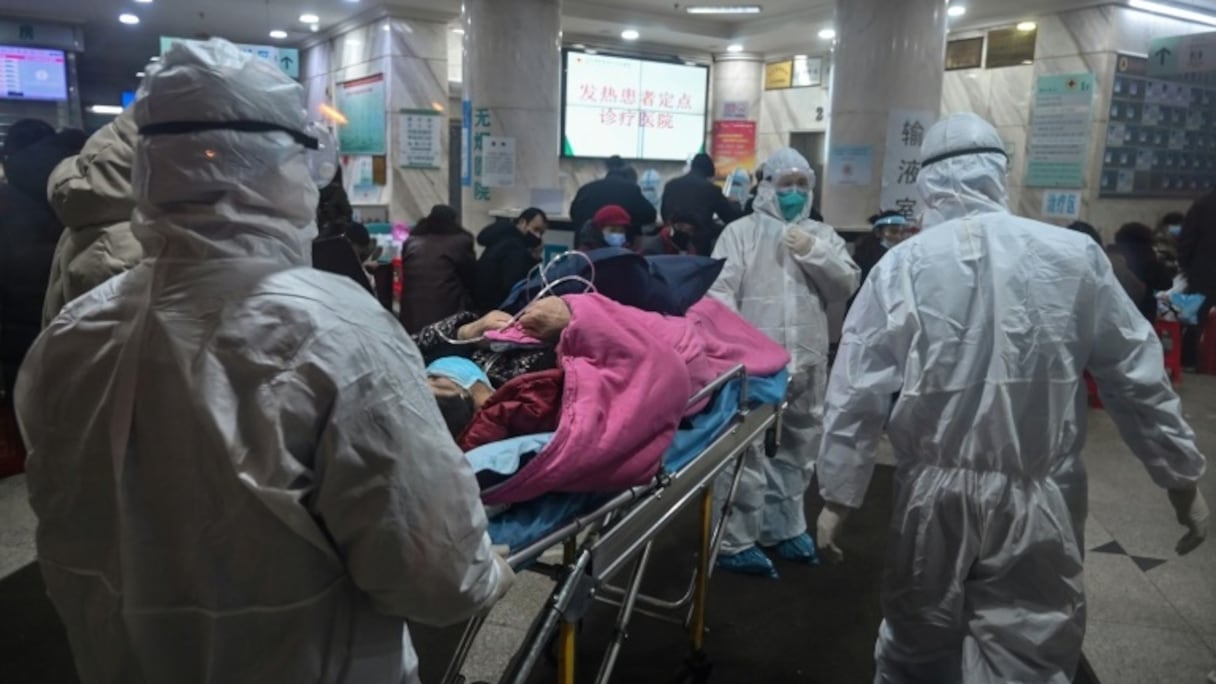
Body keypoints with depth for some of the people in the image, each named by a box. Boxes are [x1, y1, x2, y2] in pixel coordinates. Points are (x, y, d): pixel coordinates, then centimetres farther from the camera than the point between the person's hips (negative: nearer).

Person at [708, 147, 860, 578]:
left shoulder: (822, 235, 14)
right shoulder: (741, 232, 1)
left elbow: (847, 285, 5)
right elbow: (720, 291, -7)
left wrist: (814, 252, -8)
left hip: (805, 361, 6)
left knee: (795, 451, 17)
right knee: (747, 453, -6)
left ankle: (783, 529, 33)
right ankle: (735, 542, 4)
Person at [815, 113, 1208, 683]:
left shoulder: (901, 266, -6)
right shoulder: (1074, 256, -3)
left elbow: (857, 393, -7)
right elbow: (1136, 376, 4)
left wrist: (837, 496, 2)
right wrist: (1182, 477, 16)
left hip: (937, 493, 0)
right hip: (1040, 498, 0)